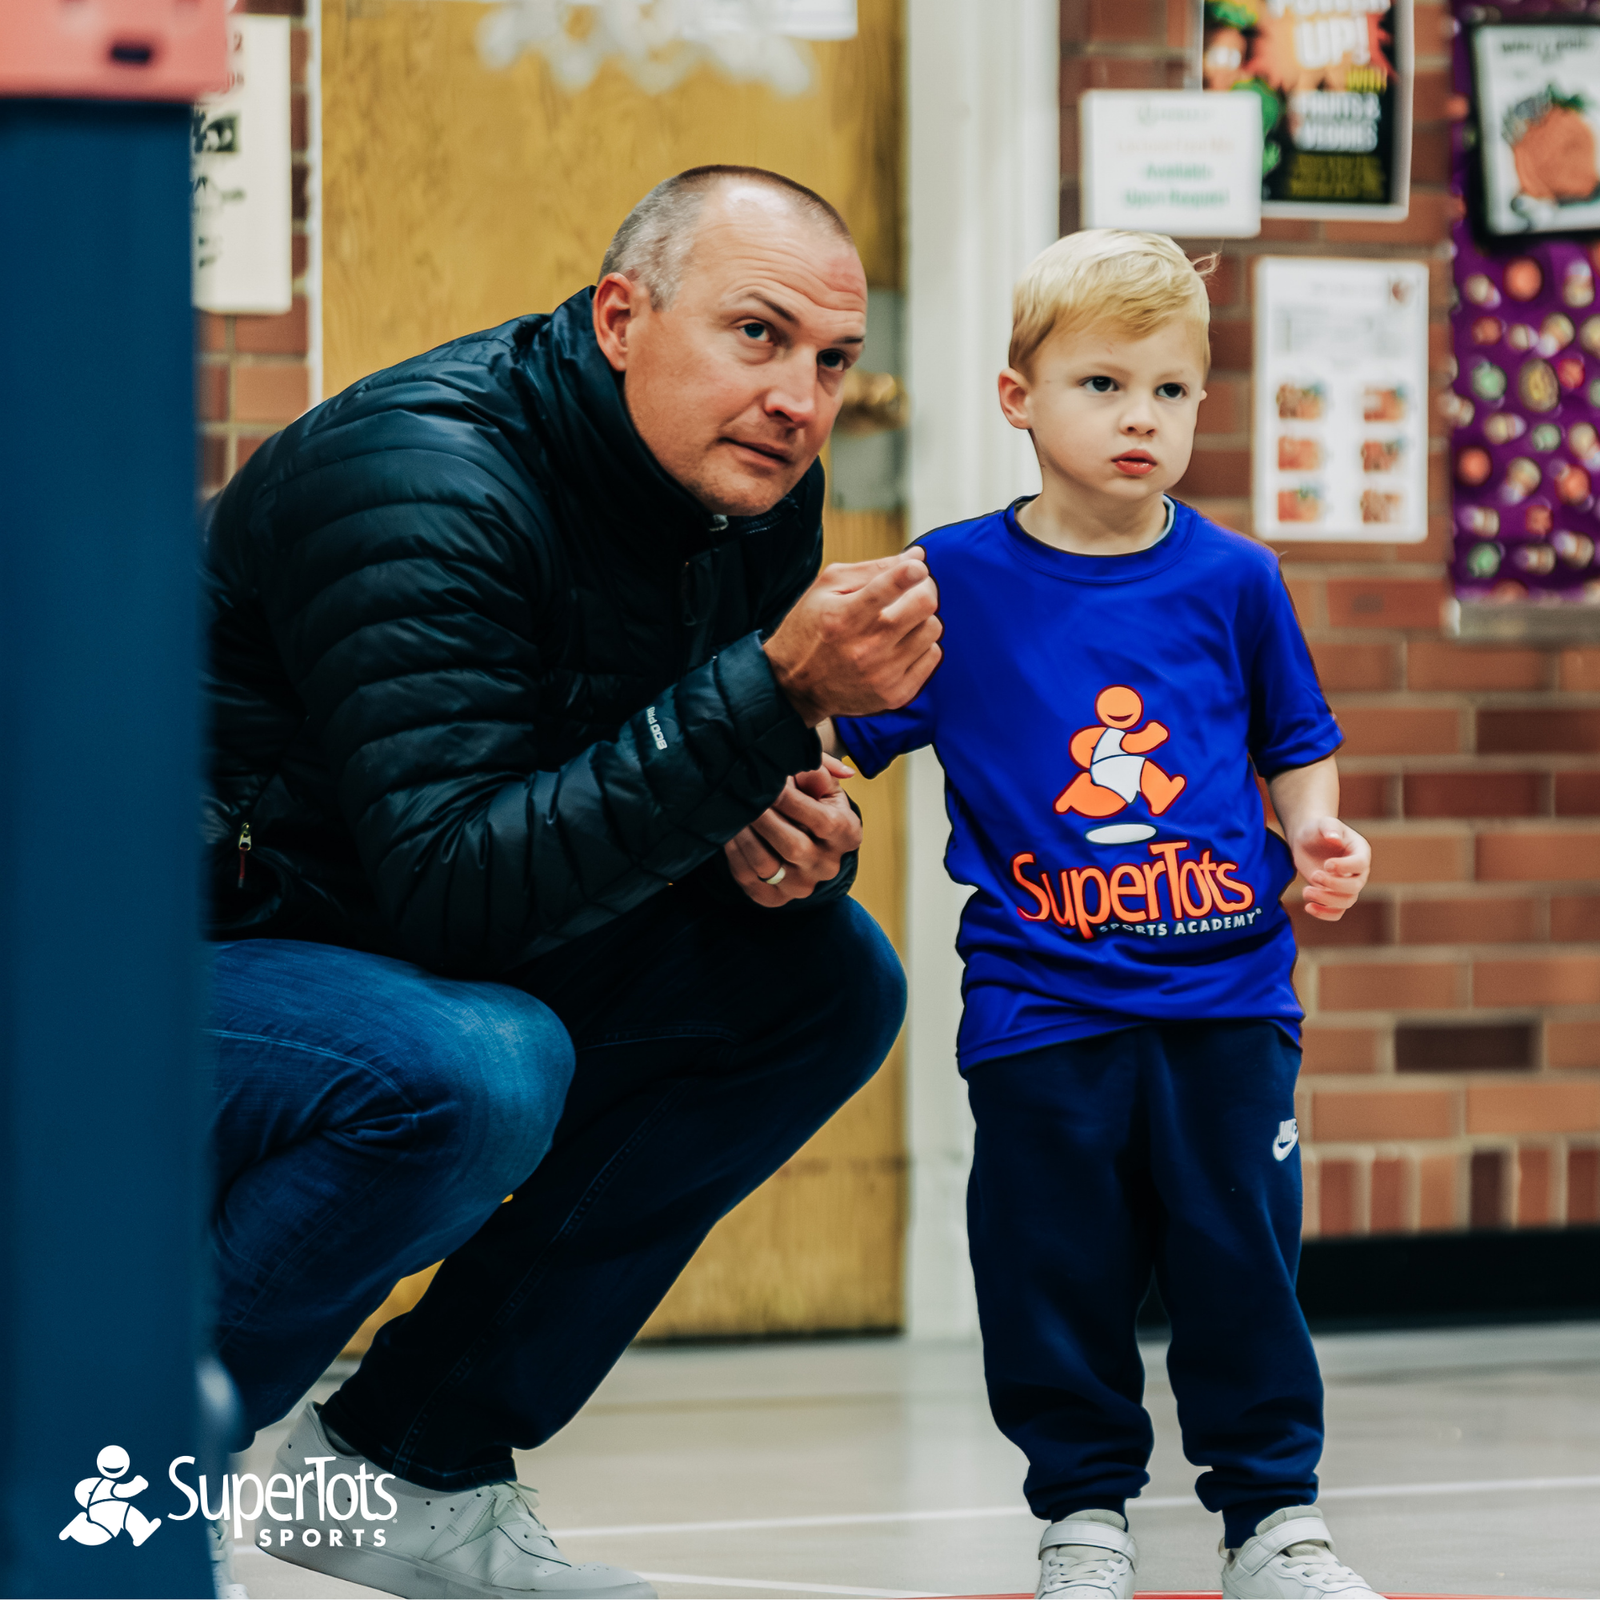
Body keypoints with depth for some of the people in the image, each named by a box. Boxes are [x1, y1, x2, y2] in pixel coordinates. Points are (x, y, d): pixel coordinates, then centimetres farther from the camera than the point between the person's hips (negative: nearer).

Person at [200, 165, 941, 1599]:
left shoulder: (752, 488, -1)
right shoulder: (419, 485, -27)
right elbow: (451, 886, -35)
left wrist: (795, 837, -16)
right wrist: (774, 693, -38)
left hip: (419, 955, 9)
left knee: (830, 979, 0)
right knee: (476, 1069, -36)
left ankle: (413, 1458, 2)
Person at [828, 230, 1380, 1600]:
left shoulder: (1231, 581, 5)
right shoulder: (957, 582, 0)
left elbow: (1296, 740, 16)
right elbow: (842, 732, 4)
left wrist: (1317, 833, -2)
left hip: (1226, 990, 1)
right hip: (1043, 1008, -1)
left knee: (1242, 1254, 3)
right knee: (1058, 1269, 4)